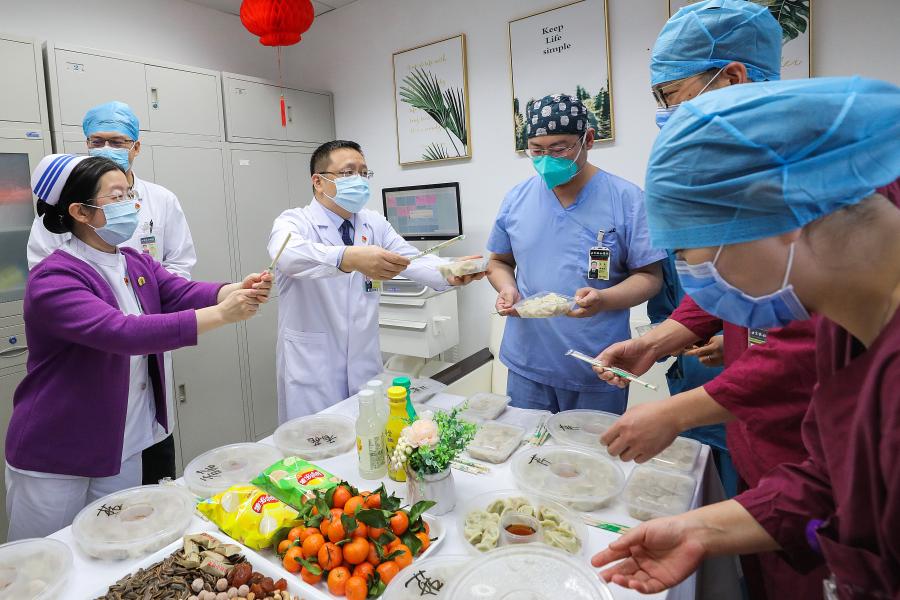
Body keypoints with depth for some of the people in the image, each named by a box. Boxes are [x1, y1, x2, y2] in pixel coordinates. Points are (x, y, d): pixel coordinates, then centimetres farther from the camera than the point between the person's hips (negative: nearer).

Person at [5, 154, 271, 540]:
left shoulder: (139, 264, 4)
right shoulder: (53, 279, -21)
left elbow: (185, 292, -11)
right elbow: (122, 331, -34)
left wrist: (237, 291, -31)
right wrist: (220, 315, -38)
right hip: (54, 457, -6)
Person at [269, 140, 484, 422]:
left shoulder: (375, 224, 7)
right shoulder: (294, 222, -9)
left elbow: (415, 260, -7)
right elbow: (289, 254, -32)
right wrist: (350, 258, -50)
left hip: (365, 365, 4)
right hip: (311, 368, -4)